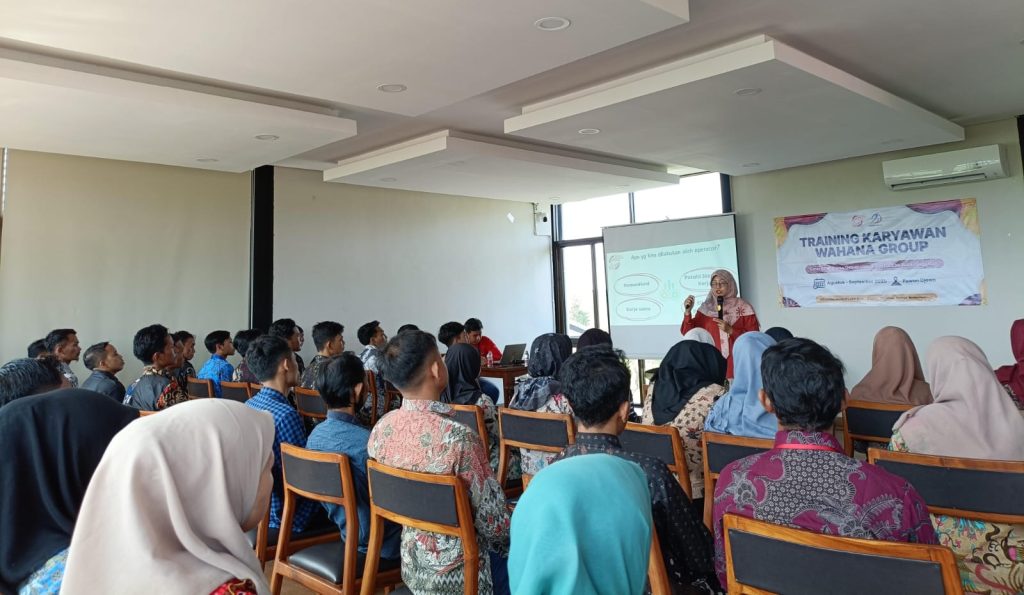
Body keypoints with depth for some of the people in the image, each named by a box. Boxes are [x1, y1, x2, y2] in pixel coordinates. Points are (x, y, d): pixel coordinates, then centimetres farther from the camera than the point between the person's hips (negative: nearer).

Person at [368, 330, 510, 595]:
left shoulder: (380, 430, -9)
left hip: (411, 565, 6)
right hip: (457, 572, -6)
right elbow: (492, 522, -20)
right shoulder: (457, 437, -29)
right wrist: (504, 537, 0)